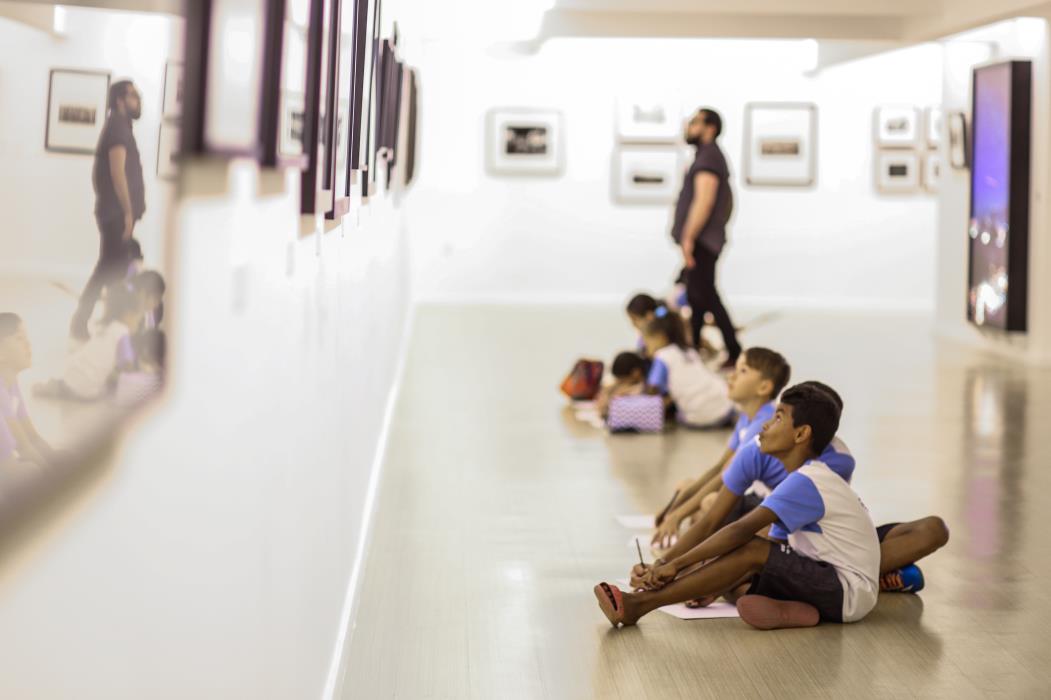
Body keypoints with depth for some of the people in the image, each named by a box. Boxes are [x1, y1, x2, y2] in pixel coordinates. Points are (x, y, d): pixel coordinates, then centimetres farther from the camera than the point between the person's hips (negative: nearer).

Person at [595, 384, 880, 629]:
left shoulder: (805, 482, -17)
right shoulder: (804, 479, 15)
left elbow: (742, 530, -26)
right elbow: (773, 546, 12)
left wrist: (675, 565, -27)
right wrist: (712, 587, 0)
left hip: (849, 592, -10)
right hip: (829, 585, 10)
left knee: (751, 551, -25)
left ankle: (638, 604, -26)